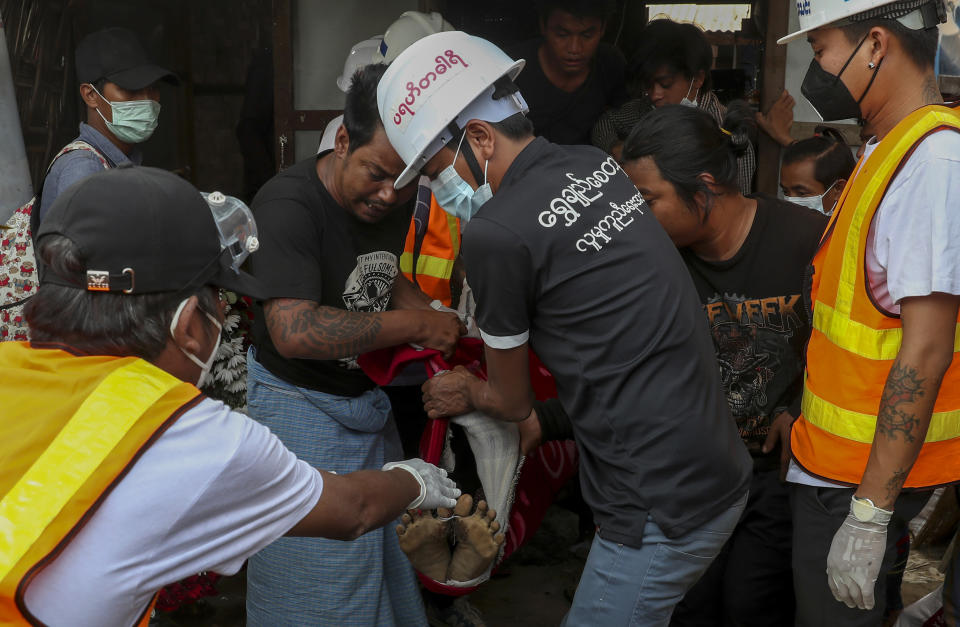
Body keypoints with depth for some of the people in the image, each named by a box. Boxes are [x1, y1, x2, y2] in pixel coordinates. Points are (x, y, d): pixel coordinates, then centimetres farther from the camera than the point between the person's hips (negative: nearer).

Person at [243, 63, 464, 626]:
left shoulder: (395, 200, -1)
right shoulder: (290, 204, -25)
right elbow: (296, 331, -36)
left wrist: (443, 322, -1)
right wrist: (417, 326, -27)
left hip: (368, 398, 8)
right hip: (301, 405, -7)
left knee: (389, 550, 20)